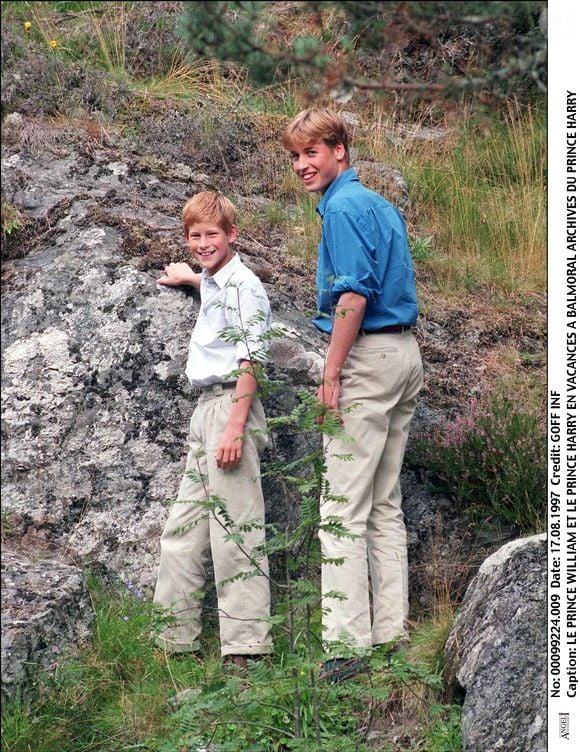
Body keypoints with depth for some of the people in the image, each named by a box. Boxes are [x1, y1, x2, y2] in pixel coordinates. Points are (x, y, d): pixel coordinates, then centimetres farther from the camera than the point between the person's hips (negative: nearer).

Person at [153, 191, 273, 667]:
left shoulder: (242, 284, -9)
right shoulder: (214, 284, 19)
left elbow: (250, 360, -17)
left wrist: (235, 427, -23)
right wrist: (189, 277, 47)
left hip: (231, 405, -10)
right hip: (205, 409, 10)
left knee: (234, 529, -11)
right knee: (183, 529, 9)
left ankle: (245, 645, -11)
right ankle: (171, 639, 13)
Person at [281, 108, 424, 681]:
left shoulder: (343, 208, -11)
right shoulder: (382, 205, 18)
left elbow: (354, 294, -20)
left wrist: (331, 374, -17)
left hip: (368, 357, -10)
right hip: (406, 354, 10)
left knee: (344, 508, -9)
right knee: (385, 505, 12)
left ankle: (346, 643, -11)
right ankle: (391, 632, 15)